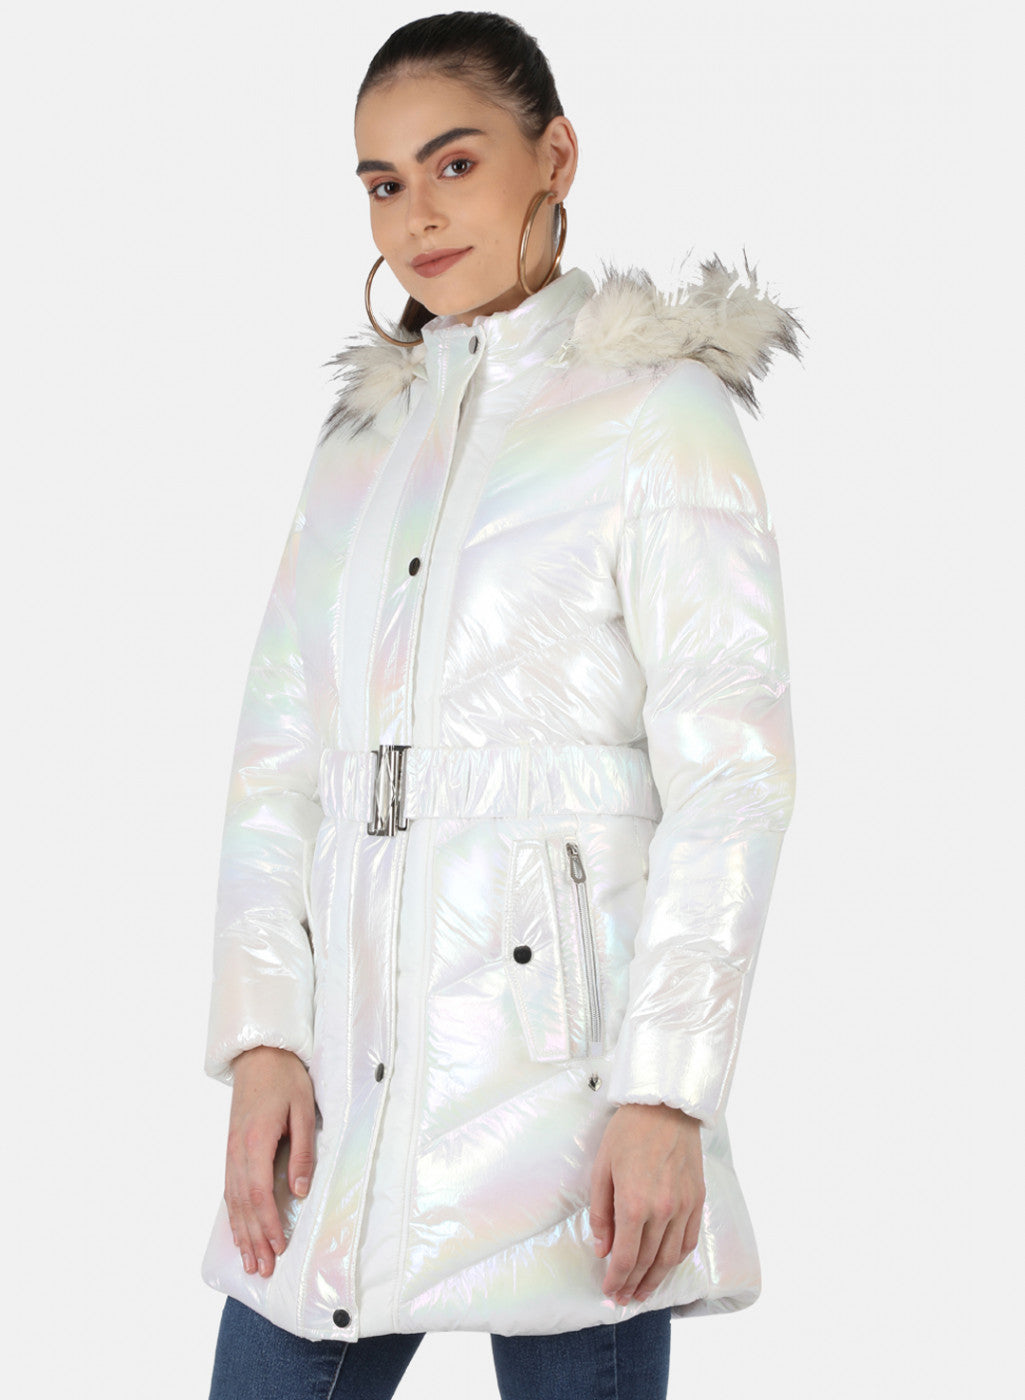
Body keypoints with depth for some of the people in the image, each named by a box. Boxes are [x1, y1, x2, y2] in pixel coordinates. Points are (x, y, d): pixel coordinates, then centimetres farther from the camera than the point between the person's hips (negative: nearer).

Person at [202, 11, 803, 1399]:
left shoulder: (659, 413, 1)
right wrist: (262, 1041, 1)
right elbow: (279, 761, 13)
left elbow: (731, 775, -7)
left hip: (559, 1049, -5)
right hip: (351, 1049, 5)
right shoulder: (361, 437, 18)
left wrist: (665, 1093, -14)